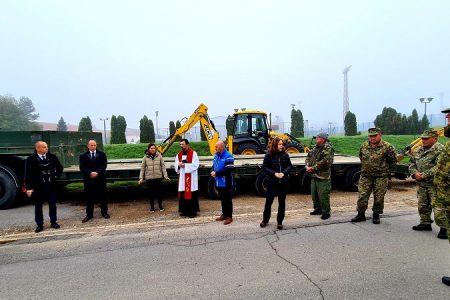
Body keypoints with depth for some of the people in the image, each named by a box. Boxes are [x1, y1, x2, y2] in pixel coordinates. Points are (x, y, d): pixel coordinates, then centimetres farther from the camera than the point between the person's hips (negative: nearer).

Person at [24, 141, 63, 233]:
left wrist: (56, 176, 4)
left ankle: (53, 222, 21)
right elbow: (28, 174, -9)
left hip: (51, 185, 2)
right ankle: (39, 225, 18)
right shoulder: (31, 159, -8)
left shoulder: (52, 157, 0)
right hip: (38, 186, -2)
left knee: (52, 204, 9)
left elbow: (60, 168, 14)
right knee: (38, 206, 8)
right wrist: (29, 188, -13)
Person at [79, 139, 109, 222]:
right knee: (89, 197, 6)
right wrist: (90, 173, -19)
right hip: (88, 179, 0)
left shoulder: (102, 154, 4)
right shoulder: (83, 156, 5)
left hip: (100, 178, 0)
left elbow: (104, 165, -4)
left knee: (102, 196, 7)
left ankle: (104, 212, 20)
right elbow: (82, 167, -4)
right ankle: (89, 214, 16)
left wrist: (97, 172, -17)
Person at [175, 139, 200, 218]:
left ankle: (193, 211, 4)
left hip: (191, 178, -5)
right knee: (182, 194, 6)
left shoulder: (193, 153, -5)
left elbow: (196, 165, -12)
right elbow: (176, 165, 12)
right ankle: (185, 210, 17)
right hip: (182, 177, 6)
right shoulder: (178, 154, 13)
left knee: (191, 194, -3)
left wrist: (185, 165, -16)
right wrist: (179, 165, -11)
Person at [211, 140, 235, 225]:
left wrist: (216, 173, -19)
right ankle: (224, 214, 29)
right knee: (222, 199, 17)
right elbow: (214, 166, 21)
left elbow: (229, 170, -22)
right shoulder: (216, 156, 12)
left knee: (227, 200, 1)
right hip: (218, 183, 8)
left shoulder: (228, 157, -16)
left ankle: (229, 217, 11)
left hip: (226, 183, -8)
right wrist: (213, 172, -3)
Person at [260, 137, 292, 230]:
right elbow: (264, 167, -5)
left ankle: (279, 221, 22)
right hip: (272, 182, -2)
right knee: (268, 201, 5)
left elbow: (289, 166, 4)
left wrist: (284, 173, -14)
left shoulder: (285, 155, -1)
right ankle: (265, 220, 25)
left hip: (283, 182, 2)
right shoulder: (269, 155, -7)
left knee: (282, 202, 9)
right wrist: (274, 173, -17)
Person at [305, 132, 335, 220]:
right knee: (314, 194, 17)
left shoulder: (328, 149, -12)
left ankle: (326, 212, 11)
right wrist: (307, 166, -2)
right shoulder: (315, 148, 14)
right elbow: (308, 157, 17)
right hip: (314, 176, 8)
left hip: (323, 177, -8)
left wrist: (313, 168, -20)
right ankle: (318, 209, 32)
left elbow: (325, 162, -23)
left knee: (323, 196, -3)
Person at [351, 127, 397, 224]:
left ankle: (376, 215, 22)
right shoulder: (363, 146, 3)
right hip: (365, 176, 3)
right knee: (362, 196, 2)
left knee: (379, 198, 5)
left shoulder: (387, 147, -8)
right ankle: (361, 214, 15)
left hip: (381, 177, -3)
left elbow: (393, 161, 3)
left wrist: (384, 168, 6)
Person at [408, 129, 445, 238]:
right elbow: (412, 163, 15)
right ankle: (425, 223, 32)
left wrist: (424, 175, -21)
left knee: (438, 207, -7)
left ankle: (444, 228, 3)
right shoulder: (419, 150, 13)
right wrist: (415, 173, -4)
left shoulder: (440, 150, -12)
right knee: (422, 205, 17)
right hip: (421, 184, 8)